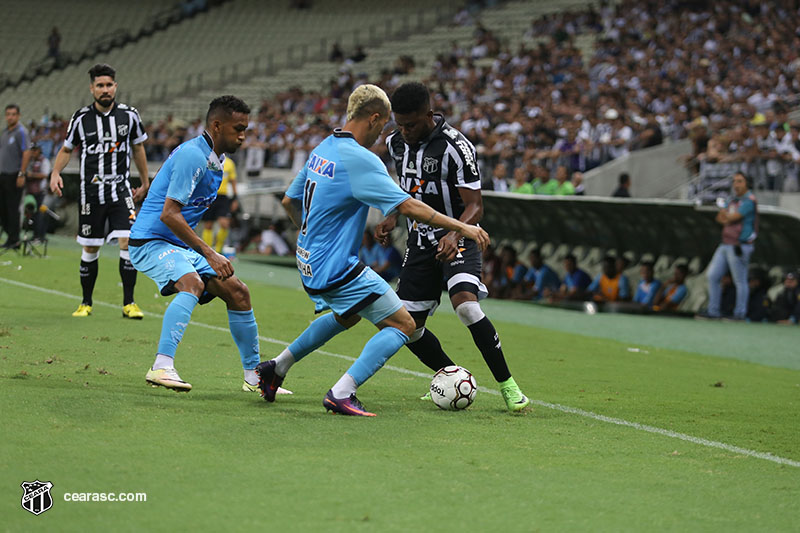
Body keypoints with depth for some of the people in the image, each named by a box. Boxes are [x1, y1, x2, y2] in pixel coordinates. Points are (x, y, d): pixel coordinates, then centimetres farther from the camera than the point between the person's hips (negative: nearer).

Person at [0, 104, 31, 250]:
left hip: (14, 176, -8)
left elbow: (26, 153, -16)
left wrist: (21, 175, -20)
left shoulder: (21, 132, -9)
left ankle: (14, 240, -1)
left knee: (13, 209, -6)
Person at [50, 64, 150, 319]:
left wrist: (145, 183, 20)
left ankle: (128, 303, -5)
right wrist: (55, 173, -5)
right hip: (91, 192, 0)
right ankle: (86, 303, 21)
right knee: (90, 249, 5)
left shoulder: (129, 115, 1)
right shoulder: (81, 118, -1)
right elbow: (67, 149, 12)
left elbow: (138, 148, 15)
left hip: (121, 190, 0)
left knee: (128, 242, -14)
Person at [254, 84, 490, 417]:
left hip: (309, 263, 10)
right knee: (402, 325, -5)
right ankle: (342, 394, -16)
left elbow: (289, 201, 19)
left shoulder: (323, 150, 8)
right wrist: (461, 227, -16)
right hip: (338, 267, -10)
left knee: (347, 316, 34)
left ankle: (276, 367, 36)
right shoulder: (360, 158, -19)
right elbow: (408, 206, -23)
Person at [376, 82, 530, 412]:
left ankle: (507, 386, -18)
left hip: (457, 239, -7)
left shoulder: (455, 147, -19)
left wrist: (454, 234, -37)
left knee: (466, 305, -31)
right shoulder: (397, 143, 3)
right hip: (420, 242, 7)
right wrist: (392, 219, 2)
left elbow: (475, 205, -19)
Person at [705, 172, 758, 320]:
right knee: (712, 276, 6)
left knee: (740, 281, -5)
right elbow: (720, 218, 13)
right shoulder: (732, 201, 18)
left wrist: (725, 216, 7)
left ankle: (740, 313, -1)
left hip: (739, 246, -9)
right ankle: (713, 312, 10)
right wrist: (728, 219, -8)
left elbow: (732, 218, -15)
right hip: (725, 245, 9)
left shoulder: (749, 201, -10)